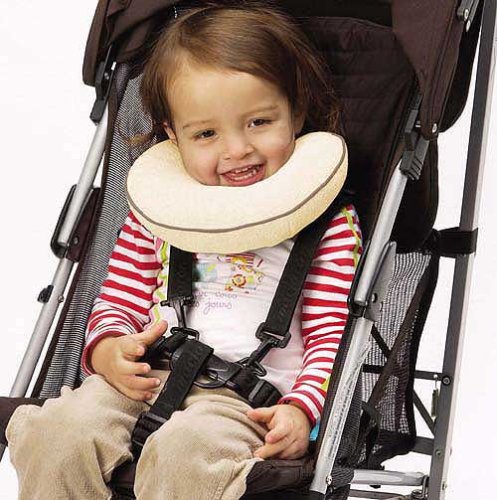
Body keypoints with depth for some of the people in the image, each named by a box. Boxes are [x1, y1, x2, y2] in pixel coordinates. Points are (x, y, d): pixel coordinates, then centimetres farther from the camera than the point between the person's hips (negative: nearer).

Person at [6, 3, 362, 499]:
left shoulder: (328, 219, 7)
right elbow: (117, 301, 20)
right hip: (146, 378, 4)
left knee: (184, 451, -36)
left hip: (256, 394, -3)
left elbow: (331, 333, 3)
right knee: (60, 431, -25)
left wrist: (302, 408, -14)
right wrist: (107, 348, -4)